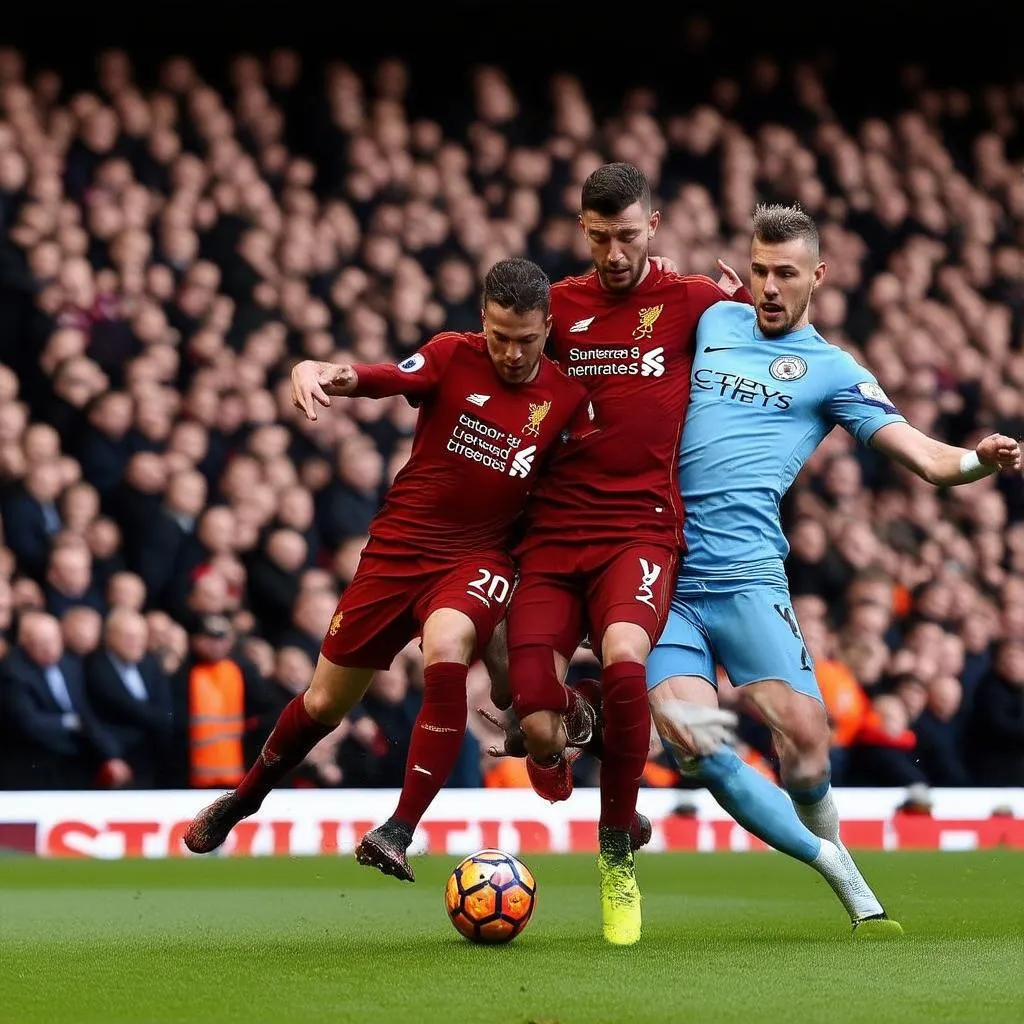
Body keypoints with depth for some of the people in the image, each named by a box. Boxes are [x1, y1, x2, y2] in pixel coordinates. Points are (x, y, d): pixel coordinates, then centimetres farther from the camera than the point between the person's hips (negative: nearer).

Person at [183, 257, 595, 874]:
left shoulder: (569, 398, -3)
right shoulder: (454, 356, -8)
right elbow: (382, 380, -26)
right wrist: (327, 373, -46)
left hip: (479, 556, -1)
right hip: (400, 545, 1)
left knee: (445, 650, -34)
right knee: (325, 703, 10)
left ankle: (400, 832, -28)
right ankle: (242, 800, 39)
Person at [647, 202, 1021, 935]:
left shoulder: (832, 371, 9)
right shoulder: (713, 320, 19)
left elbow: (925, 456, -2)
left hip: (746, 575, -2)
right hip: (663, 575, 2)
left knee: (804, 737, -18)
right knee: (688, 739, -17)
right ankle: (839, 874, -3)